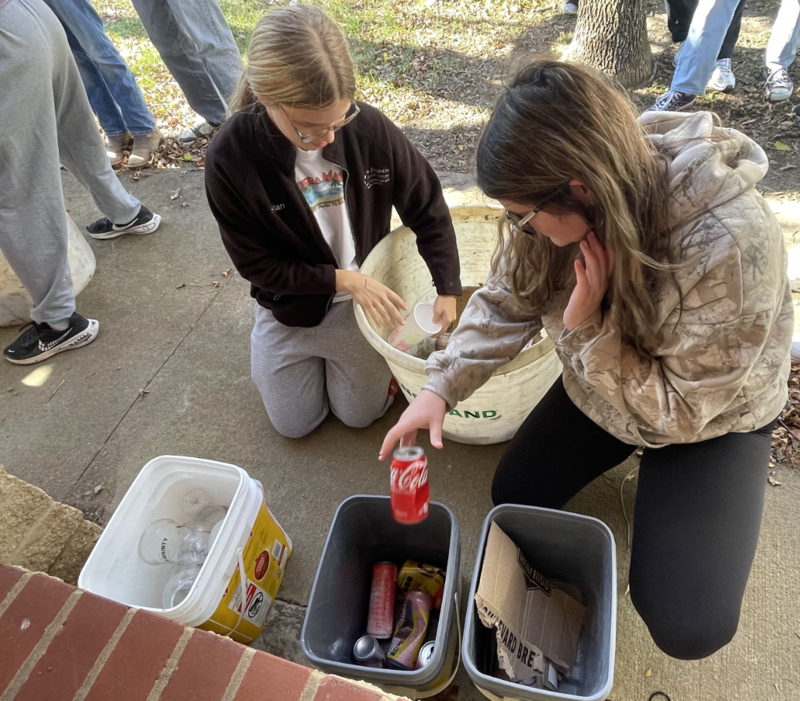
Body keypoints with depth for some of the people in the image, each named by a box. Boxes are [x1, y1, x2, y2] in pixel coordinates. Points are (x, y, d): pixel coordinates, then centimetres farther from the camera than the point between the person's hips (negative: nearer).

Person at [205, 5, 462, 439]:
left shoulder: (370, 128, -25)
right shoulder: (230, 158, -27)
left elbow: (428, 210, -12)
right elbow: (255, 263, -18)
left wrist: (448, 290, -14)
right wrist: (345, 279, -23)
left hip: (361, 297, 1)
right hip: (288, 308, 0)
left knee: (362, 414, 15)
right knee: (295, 425, 17)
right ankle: (268, 346, 40)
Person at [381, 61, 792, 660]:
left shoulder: (730, 246, -38)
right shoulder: (575, 201, -22)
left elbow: (680, 409, -27)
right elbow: (509, 300, -11)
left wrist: (586, 327, -39)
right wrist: (442, 387, -22)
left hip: (713, 415, -4)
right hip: (602, 385, 5)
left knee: (687, 626, -10)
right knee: (515, 497, 5)